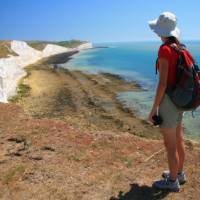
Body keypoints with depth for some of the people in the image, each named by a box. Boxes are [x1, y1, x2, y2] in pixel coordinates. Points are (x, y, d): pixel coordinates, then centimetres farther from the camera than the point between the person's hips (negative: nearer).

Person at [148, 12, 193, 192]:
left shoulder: (165, 49, -20)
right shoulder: (179, 48, 8)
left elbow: (162, 84, -23)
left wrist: (154, 109, -15)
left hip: (168, 101, -9)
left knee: (170, 145, 5)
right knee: (178, 139, 21)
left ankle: (173, 181, 22)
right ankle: (179, 173, 38)